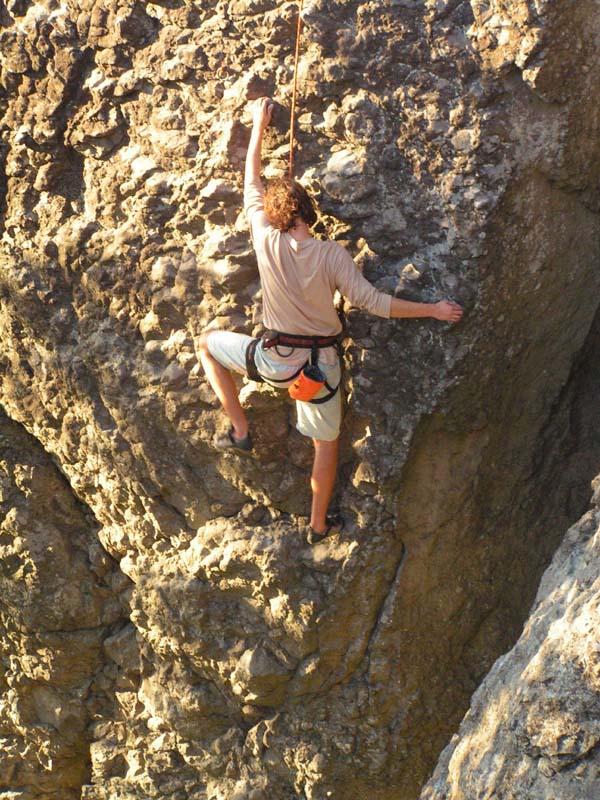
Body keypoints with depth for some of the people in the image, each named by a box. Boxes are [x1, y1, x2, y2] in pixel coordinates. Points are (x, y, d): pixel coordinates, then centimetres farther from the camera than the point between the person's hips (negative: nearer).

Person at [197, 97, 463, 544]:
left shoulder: (267, 242, -15)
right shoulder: (333, 256, -17)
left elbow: (252, 185, 0)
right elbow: (370, 301, -16)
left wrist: (259, 126, 11)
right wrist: (433, 310, -8)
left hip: (274, 359, -1)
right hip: (321, 364, 1)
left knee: (207, 343, 23)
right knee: (327, 443, 20)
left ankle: (239, 431, 20)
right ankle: (319, 524, 33)